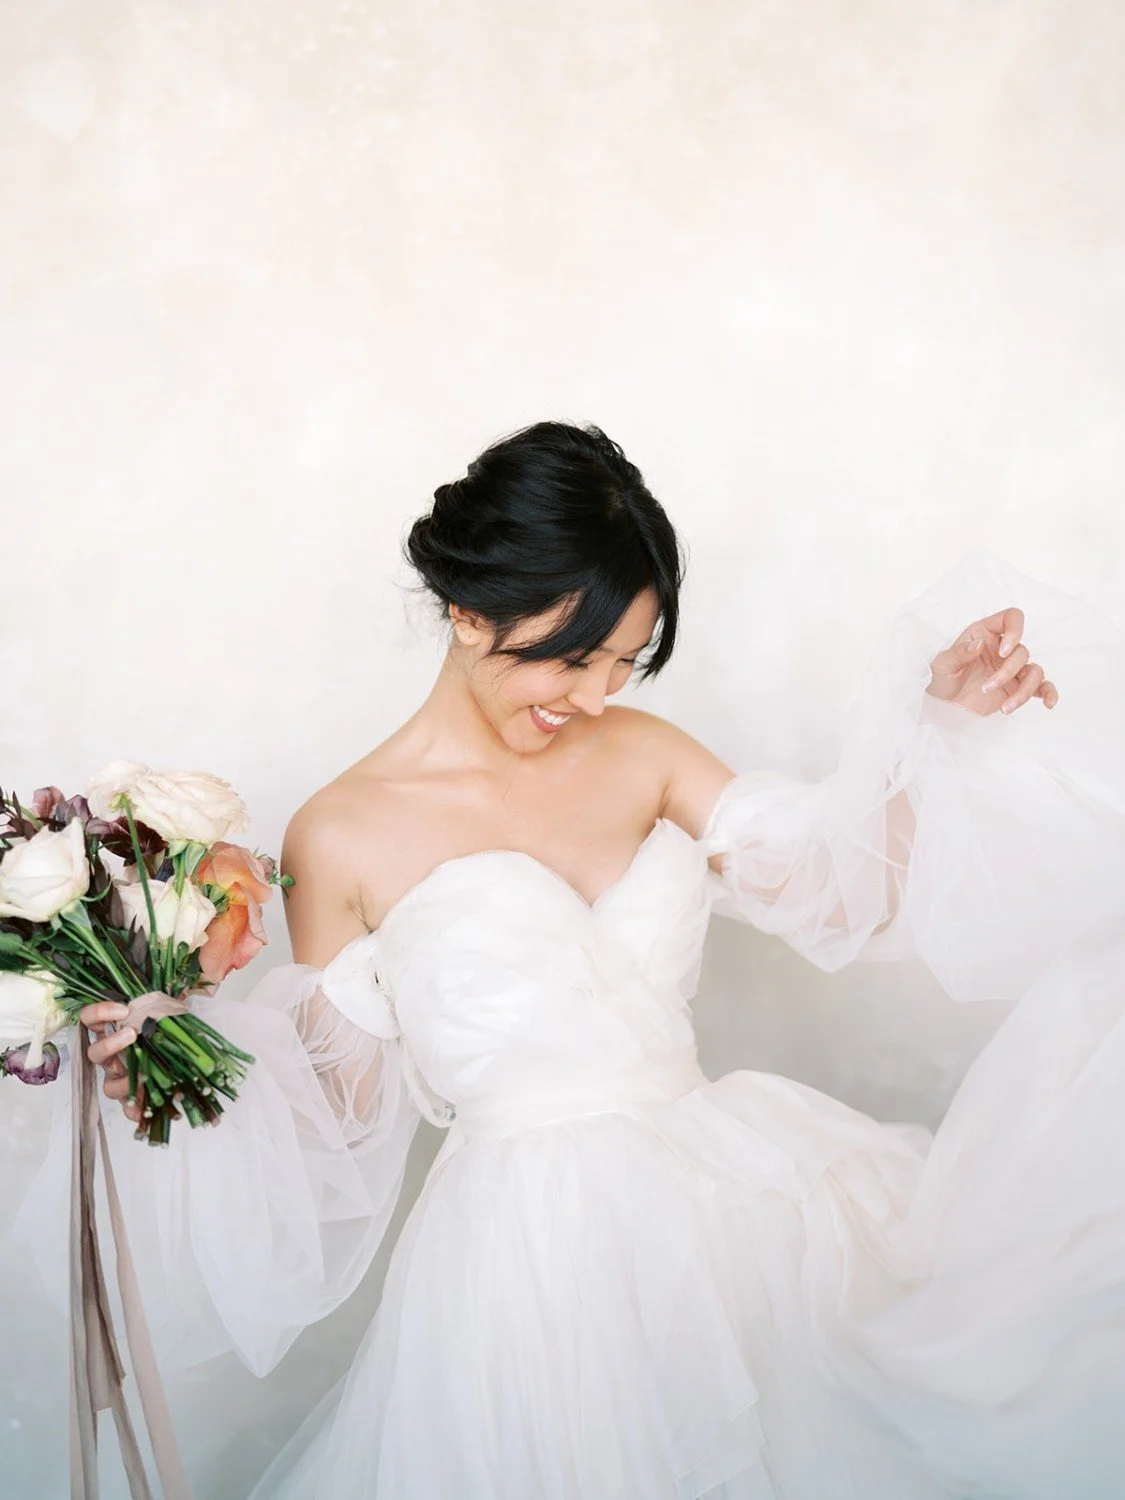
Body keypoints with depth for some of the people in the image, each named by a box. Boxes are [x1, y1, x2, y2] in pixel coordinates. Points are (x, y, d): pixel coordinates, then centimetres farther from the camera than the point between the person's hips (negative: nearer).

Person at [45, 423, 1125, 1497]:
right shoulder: (342, 838, -3)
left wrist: (941, 722, -7)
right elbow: (348, 1097, 5)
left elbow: (838, 882, 4)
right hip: (529, 1249, -4)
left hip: (727, 1196, 5)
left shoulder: (641, 753, 8)